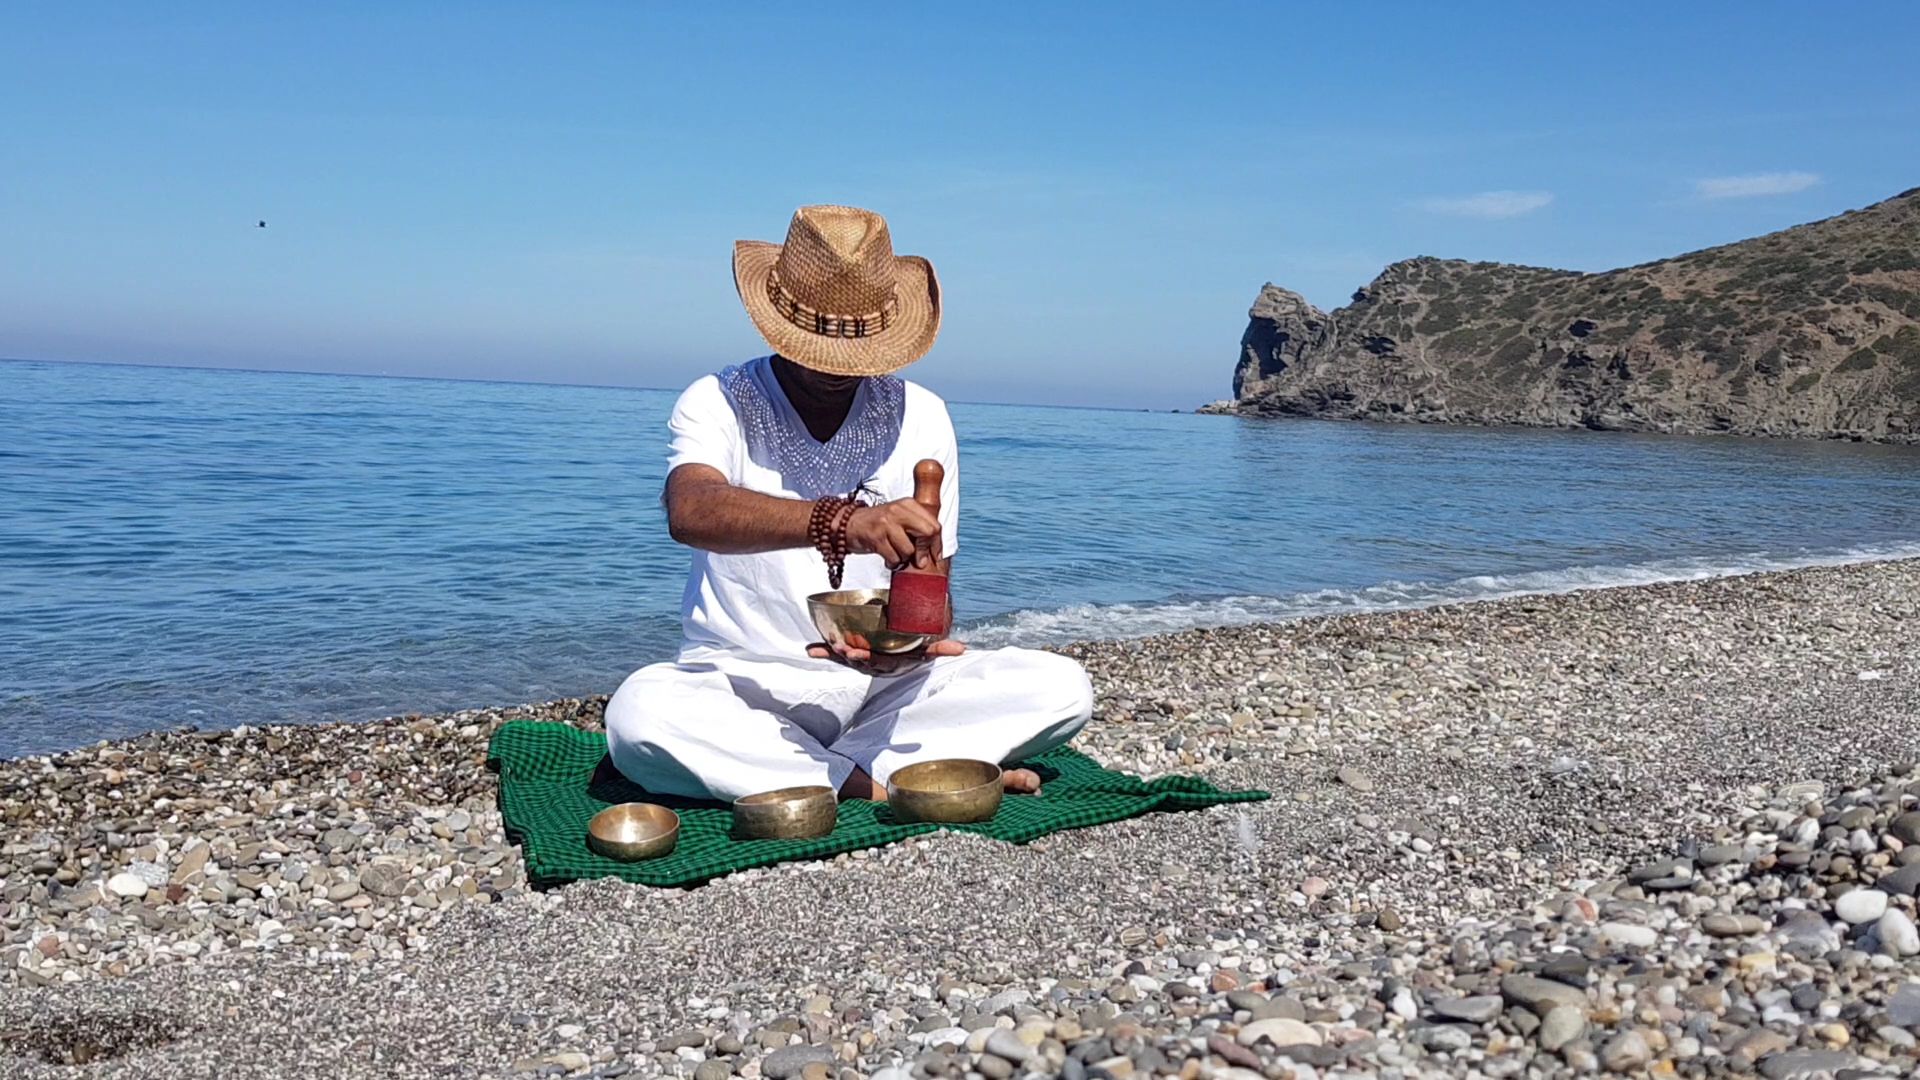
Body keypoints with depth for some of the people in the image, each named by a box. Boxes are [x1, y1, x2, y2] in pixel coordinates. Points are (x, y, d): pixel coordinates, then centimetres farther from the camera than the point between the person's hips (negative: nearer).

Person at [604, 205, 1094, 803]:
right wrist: (837, 522, -46)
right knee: (640, 713, -35)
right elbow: (689, 512, -29)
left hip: (884, 685, 3)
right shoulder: (716, 403, -6)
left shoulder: (920, 416, 2)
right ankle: (887, 785, -23)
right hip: (745, 683, -2)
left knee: (1062, 687, -18)